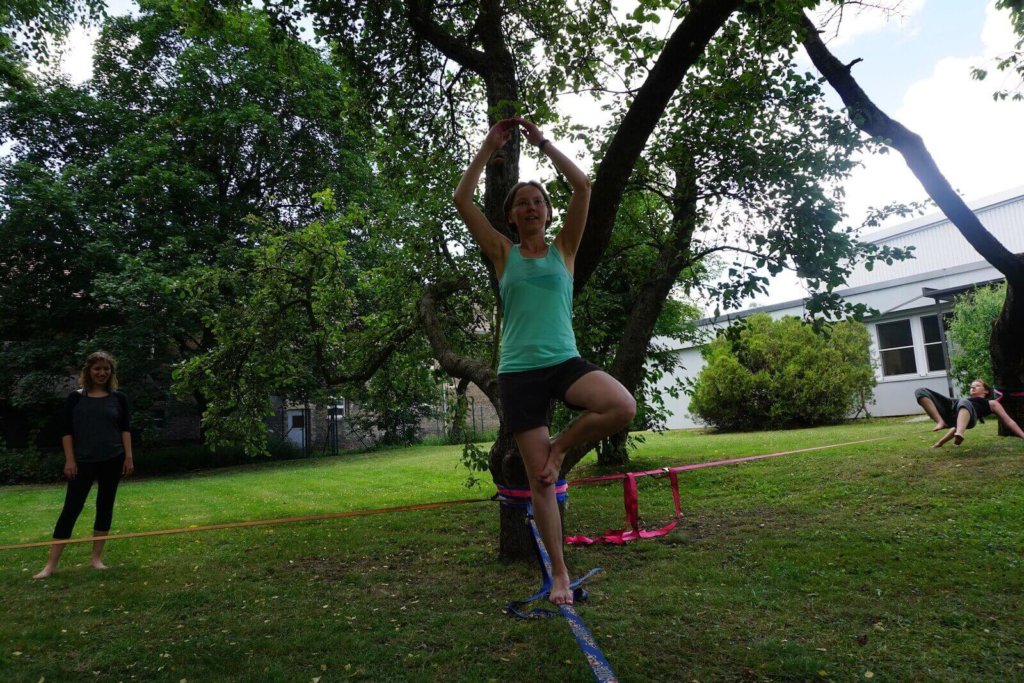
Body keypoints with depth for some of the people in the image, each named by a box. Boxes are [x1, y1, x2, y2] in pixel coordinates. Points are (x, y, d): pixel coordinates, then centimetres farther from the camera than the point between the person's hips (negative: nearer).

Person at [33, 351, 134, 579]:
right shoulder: (75, 398, 0)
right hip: (84, 461, -1)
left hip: (112, 460, 2)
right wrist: (70, 459, -6)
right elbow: (67, 431, 0)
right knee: (71, 507, -3)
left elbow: (125, 429, 5)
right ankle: (51, 564, 3)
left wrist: (129, 456, -2)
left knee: (105, 506, 7)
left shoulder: (118, 398, 4)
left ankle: (96, 557, 17)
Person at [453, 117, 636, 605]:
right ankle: (559, 574, 17)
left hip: (565, 362, 1)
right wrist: (489, 148, 5)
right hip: (519, 372, 0)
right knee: (539, 481, 1)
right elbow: (462, 200, 3)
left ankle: (561, 446, 0)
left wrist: (542, 143, 4)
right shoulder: (503, 254, 10)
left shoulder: (563, 249, 11)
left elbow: (583, 187, 1)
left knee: (623, 408, -29)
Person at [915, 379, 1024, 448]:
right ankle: (940, 422, -28)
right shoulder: (967, 399, 46)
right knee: (921, 392, -16)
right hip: (951, 412, 4)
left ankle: (959, 434, -67)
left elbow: (1009, 421, 27)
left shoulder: (991, 403, 35)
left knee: (963, 403, -43)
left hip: (968, 415, -4)